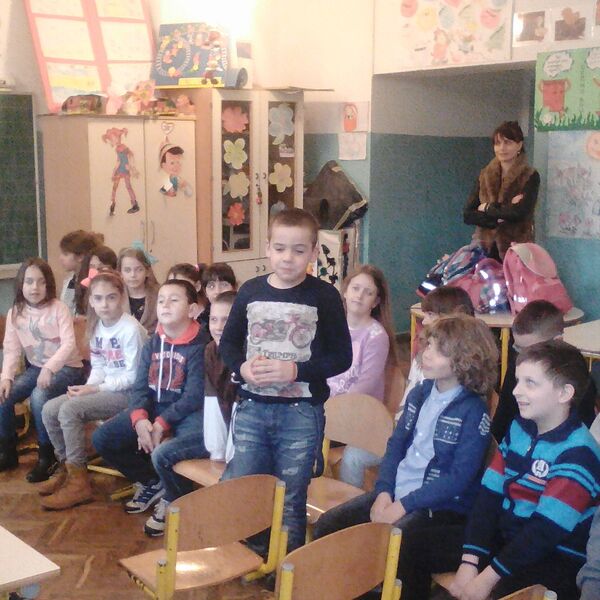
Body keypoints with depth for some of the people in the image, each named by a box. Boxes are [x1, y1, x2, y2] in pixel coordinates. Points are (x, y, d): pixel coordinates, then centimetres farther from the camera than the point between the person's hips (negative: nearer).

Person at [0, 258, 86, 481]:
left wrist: (50, 368, -33)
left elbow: (69, 344, -19)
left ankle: (47, 455, -15)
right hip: (36, 368, 5)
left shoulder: (58, 309, -11)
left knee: (39, 396, -32)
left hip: (66, 367, -5)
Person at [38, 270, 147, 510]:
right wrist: (87, 387, -9)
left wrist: (95, 388, -18)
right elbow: (99, 367, 12)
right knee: (49, 410, -5)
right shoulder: (97, 327, 7)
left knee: (69, 410, -24)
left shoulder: (131, 329, -18)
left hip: (127, 392, -8)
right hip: (103, 388, 8)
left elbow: (133, 377, -18)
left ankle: (79, 481, -14)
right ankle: (67, 467, 13)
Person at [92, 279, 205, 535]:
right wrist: (139, 419, -17)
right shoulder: (153, 342, 7)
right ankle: (151, 483, 18)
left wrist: (161, 424, -22)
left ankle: (175, 503, 2)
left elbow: (194, 397, -19)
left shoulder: (200, 345, -15)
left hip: (186, 413, -7)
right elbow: (140, 386, 2)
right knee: (101, 439, -3)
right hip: (152, 409, 8)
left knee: (162, 454, -34)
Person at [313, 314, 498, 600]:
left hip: (444, 507, -7)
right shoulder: (420, 393, 8)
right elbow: (395, 445, 11)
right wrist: (384, 493, -5)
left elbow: (459, 478, -17)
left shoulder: (474, 411, -13)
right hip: (396, 493, 7)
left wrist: (403, 505, -18)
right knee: (328, 525, -7)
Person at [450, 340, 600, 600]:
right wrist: (469, 562, -12)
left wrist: (489, 576, -23)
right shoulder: (518, 429, 6)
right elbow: (489, 495, -1)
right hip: (505, 537, 7)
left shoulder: (578, 452, -17)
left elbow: (547, 529, -22)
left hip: (557, 559, -7)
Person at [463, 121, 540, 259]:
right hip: (485, 248, 3)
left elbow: (520, 213, -16)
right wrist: (500, 216, -12)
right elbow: (467, 215, 0)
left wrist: (488, 208, -5)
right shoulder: (484, 176, 9)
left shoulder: (530, 177, -2)